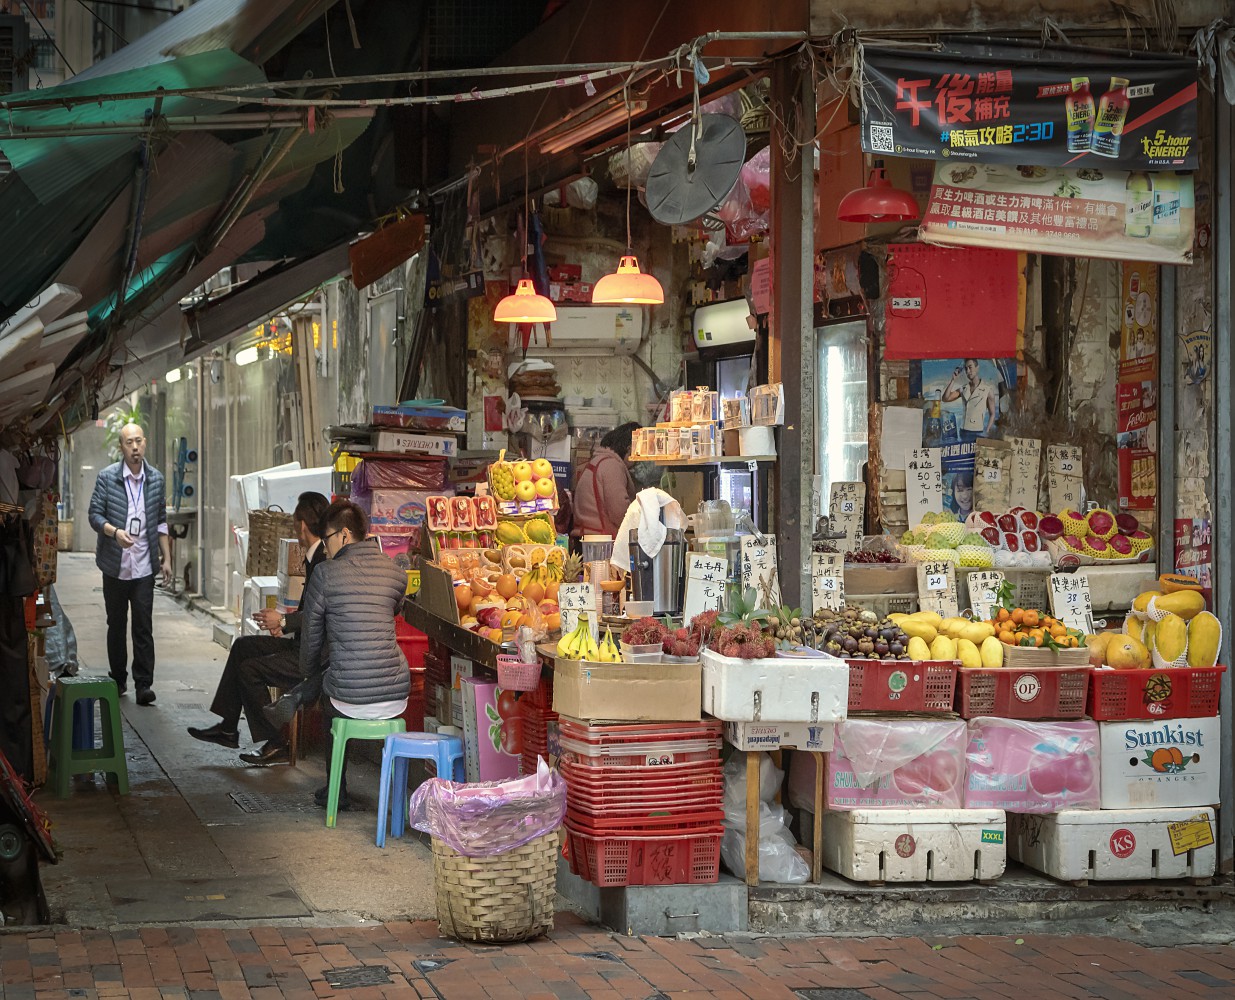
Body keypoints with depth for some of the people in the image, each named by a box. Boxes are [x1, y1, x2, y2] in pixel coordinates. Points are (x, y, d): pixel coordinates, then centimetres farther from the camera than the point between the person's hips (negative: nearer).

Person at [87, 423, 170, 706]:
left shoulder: (156, 479, 4)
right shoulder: (107, 477, -4)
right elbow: (95, 515, -5)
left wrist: (167, 558, 8)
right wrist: (115, 532, -23)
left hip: (144, 566, 1)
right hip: (115, 566, 0)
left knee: (143, 627, -4)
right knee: (116, 625, 11)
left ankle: (144, 684, -3)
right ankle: (118, 679, 22)